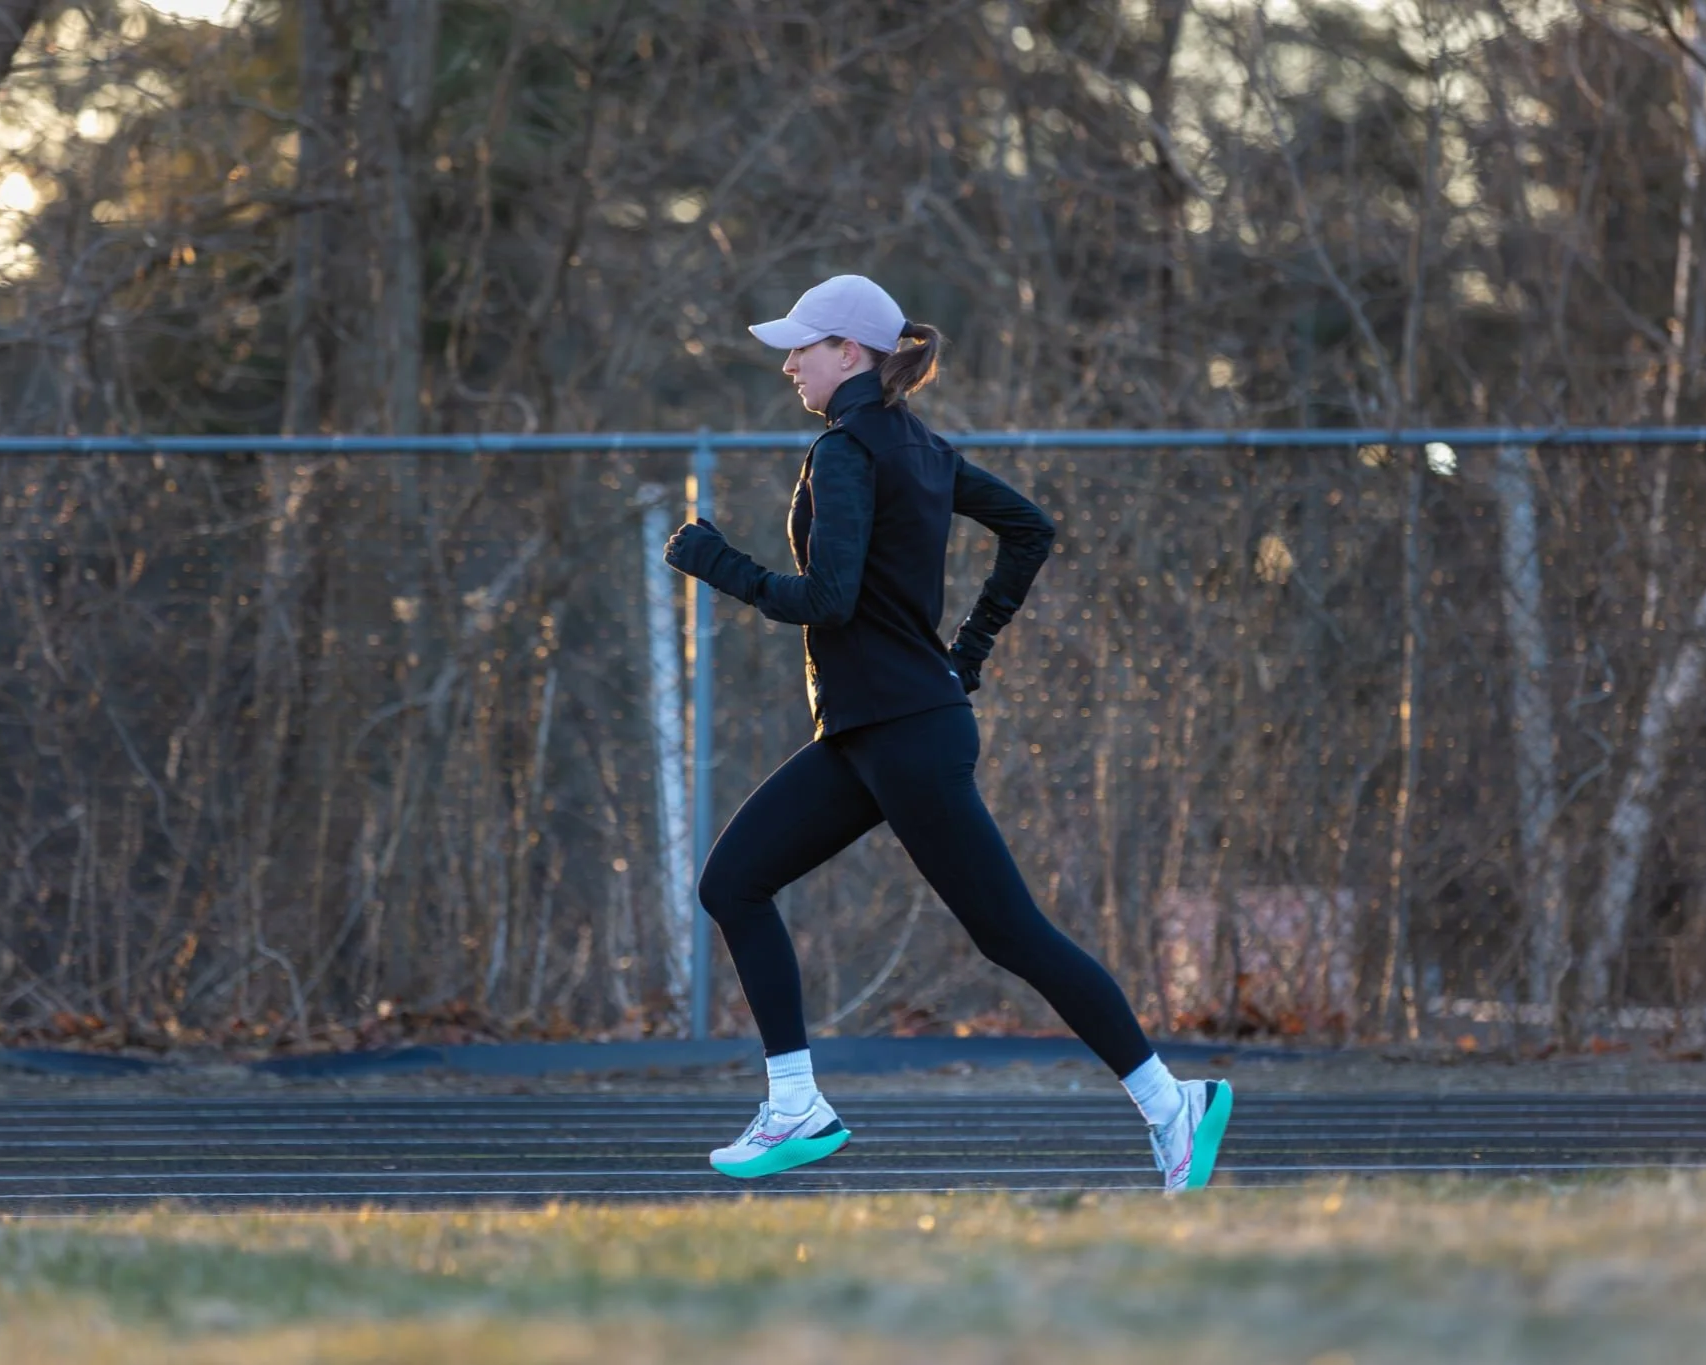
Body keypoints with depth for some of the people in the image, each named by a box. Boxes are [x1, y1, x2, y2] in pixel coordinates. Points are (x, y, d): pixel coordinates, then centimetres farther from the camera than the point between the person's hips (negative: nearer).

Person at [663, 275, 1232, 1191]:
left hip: (907, 735, -10)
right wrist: (974, 644, 22)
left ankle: (1169, 1103, 0)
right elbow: (1029, 527, 22)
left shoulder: (846, 452, -15)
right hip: (863, 735, 10)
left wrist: (722, 568, -12)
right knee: (731, 883, 8)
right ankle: (796, 1111, 6)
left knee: (1010, 932, -6)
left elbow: (826, 599, -25)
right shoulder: (917, 446, 12)